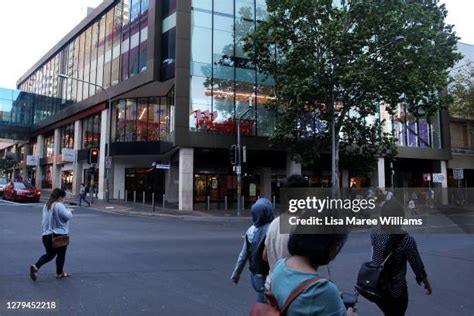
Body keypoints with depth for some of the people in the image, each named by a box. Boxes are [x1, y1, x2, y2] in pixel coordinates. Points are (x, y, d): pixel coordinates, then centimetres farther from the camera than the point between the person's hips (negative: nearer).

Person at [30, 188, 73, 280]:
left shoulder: (46, 205, 10)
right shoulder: (59, 205, -19)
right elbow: (67, 216, -18)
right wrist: (69, 212, 1)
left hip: (46, 234, 8)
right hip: (59, 235, -8)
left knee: (49, 254, 20)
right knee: (61, 255, 11)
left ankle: (35, 267, 2)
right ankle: (59, 273, 23)